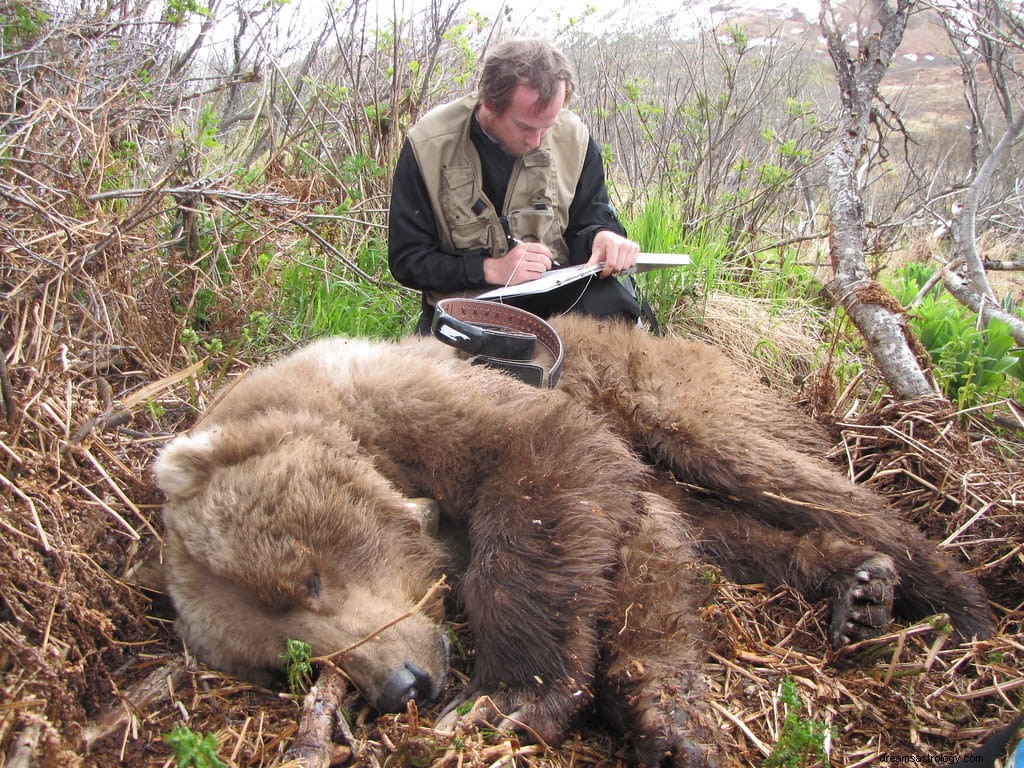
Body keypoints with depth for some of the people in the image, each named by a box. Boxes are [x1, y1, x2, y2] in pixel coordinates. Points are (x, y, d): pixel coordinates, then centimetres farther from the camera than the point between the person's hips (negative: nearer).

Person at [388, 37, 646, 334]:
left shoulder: (573, 137, -3)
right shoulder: (429, 144, -11)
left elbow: (589, 220, 9)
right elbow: (407, 260, -8)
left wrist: (603, 237, -17)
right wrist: (493, 269, -21)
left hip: (556, 292, 2)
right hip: (465, 305, -1)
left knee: (611, 302, -29)